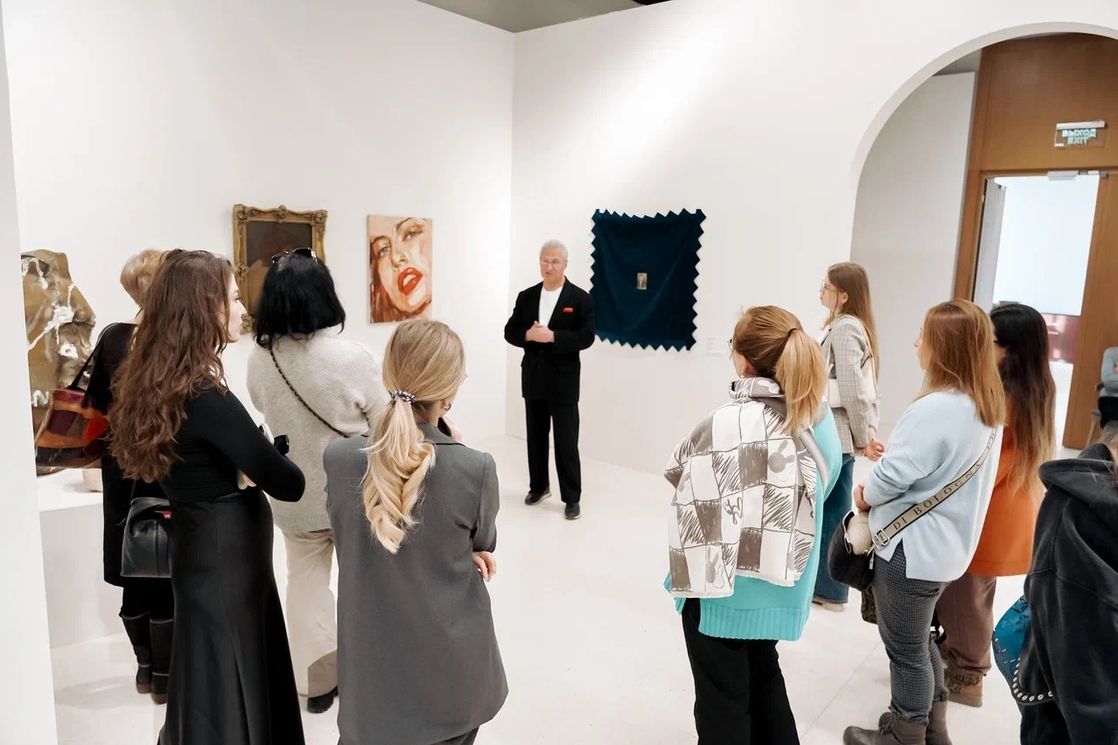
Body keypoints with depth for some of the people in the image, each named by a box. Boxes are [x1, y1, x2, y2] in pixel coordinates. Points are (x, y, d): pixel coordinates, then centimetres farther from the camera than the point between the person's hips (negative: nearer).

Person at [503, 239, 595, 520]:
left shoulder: (580, 298, -5)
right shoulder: (526, 297, 7)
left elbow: (586, 337, -12)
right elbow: (510, 332, 5)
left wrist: (553, 336, -23)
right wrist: (528, 335, -16)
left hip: (563, 380, -4)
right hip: (533, 378, 4)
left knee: (566, 441, -1)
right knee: (536, 437, 14)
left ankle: (572, 497, 9)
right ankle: (538, 486, 30)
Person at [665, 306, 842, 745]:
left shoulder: (726, 424, -26)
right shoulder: (820, 417, -5)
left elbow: (681, 474, -15)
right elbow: (823, 485, 6)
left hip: (724, 583, -6)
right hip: (781, 582, 6)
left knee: (723, 697, 15)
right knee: (763, 675, 29)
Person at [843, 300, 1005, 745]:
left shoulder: (935, 410, -28)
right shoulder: (989, 407, 3)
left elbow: (892, 475, -27)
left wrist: (865, 497, -5)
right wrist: (878, 493, 5)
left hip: (912, 549, -9)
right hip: (947, 546, 9)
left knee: (905, 648, 11)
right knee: (919, 638, 27)